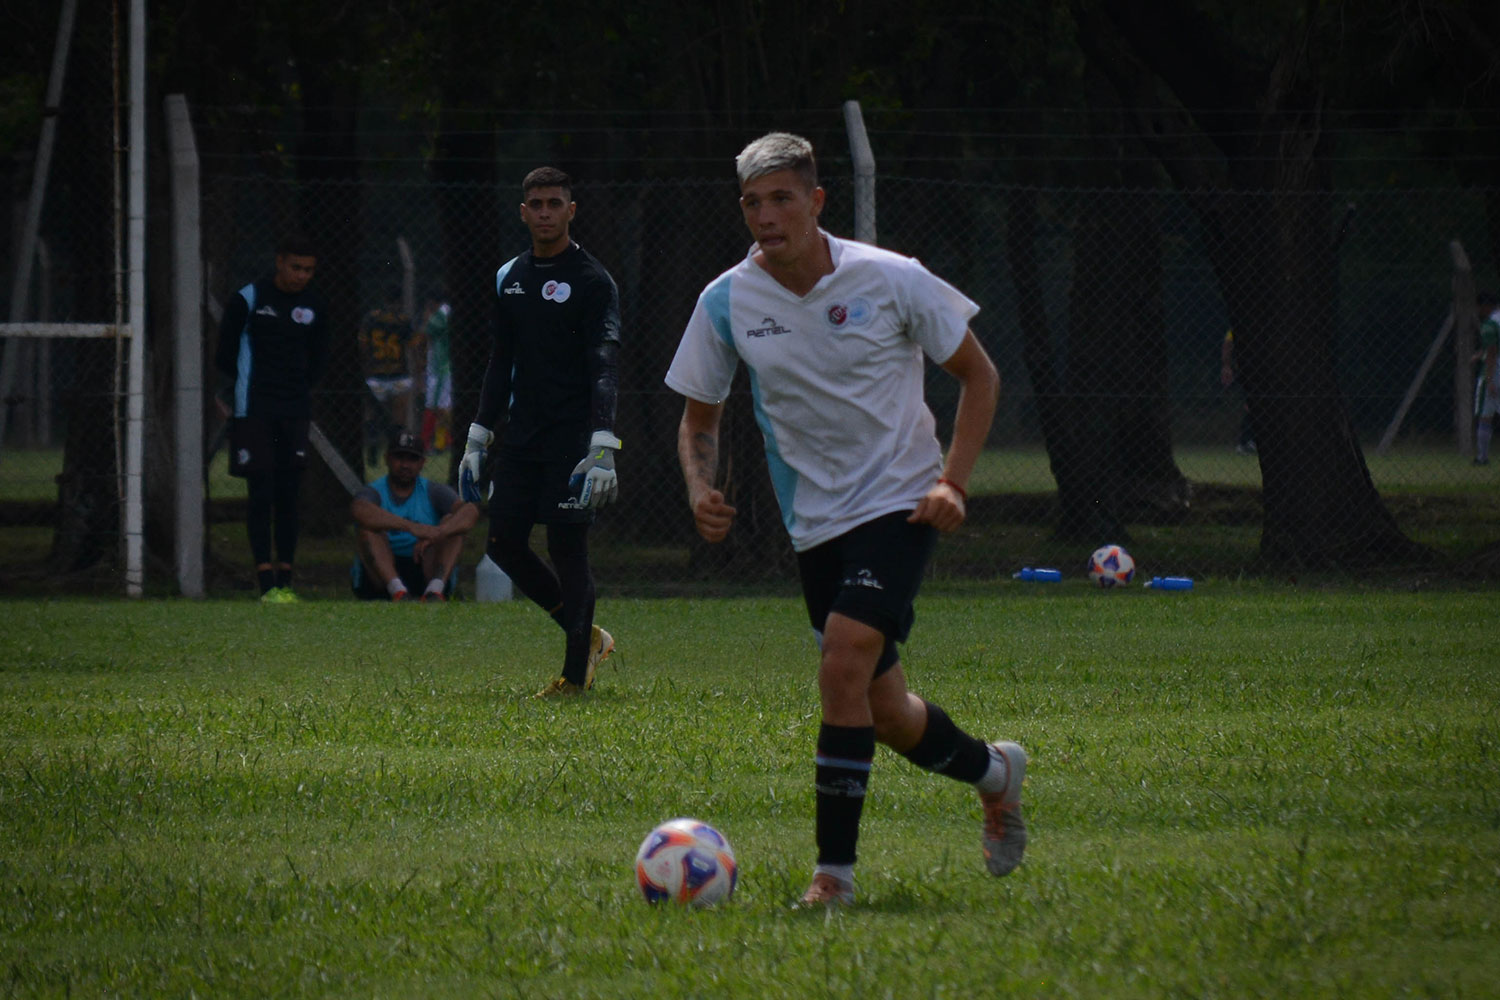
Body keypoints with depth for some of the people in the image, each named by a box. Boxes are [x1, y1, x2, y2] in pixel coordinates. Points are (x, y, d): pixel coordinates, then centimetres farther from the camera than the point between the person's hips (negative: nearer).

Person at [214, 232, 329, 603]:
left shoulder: (313, 306, 7)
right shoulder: (248, 300, -5)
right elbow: (225, 352, 3)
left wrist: (300, 390, 13)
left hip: (294, 415, 4)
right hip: (254, 414, -4)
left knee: (289, 496, 3)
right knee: (261, 495, -7)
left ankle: (285, 581, 8)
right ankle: (266, 583, -10)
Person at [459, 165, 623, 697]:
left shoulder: (593, 281, -7)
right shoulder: (510, 278, 13)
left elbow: (605, 367, -15)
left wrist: (603, 448, -25)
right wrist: (478, 438, 16)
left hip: (571, 440, -7)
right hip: (520, 435, 7)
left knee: (568, 550, -7)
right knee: (504, 541, 4)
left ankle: (575, 673, 2)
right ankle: (588, 637, 20)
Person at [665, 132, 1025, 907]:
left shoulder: (891, 281, -12)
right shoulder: (726, 302, -5)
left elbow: (978, 375, 0)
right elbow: (699, 413, 8)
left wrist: (952, 481, -11)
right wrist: (700, 487, -13)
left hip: (899, 504, -4)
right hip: (816, 523, 4)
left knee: (843, 666, -24)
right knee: (884, 713, 9)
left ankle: (834, 867, -18)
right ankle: (993, 771, 41)